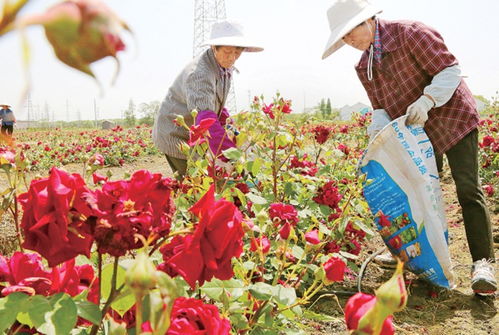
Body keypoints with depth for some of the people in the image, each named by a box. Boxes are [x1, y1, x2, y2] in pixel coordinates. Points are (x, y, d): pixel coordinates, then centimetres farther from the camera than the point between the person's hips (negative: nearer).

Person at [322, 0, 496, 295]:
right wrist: (378, 129, -13)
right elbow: (381, 107, 7)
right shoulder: (365, 66, 5)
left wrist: (426, 100, -32)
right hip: (417, 132, 7)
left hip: (452, 118, -7)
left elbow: (450, 70, -17)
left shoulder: (410, 33, -16)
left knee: (468, 189, -12)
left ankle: (483, 263, -7)